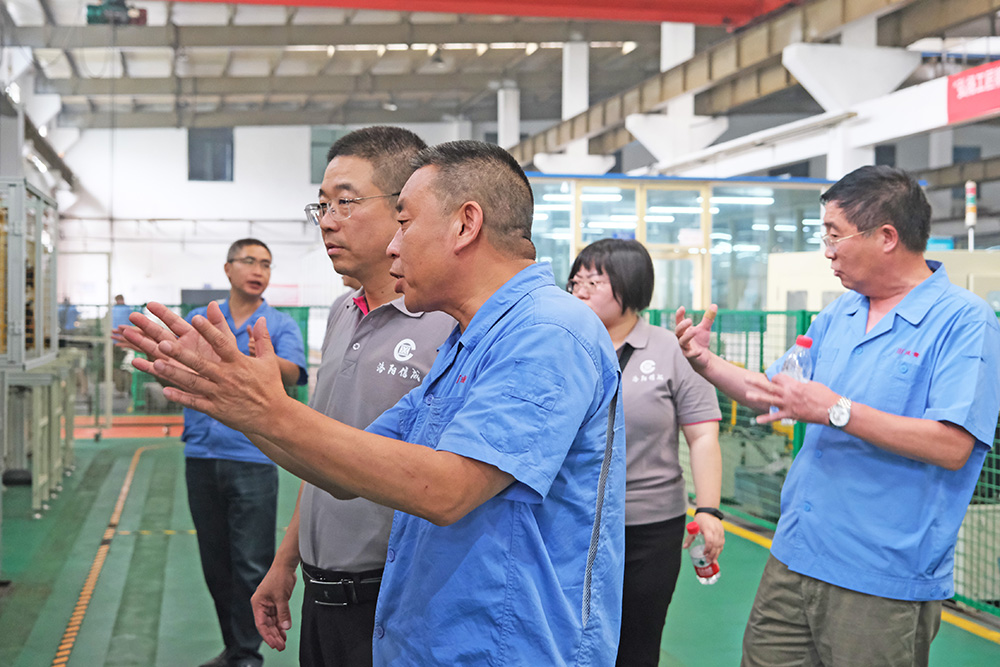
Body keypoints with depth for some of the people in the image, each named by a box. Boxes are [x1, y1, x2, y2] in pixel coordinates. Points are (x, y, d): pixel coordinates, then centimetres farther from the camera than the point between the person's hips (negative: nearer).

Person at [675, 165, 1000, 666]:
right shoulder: (837, 316, 11)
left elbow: (952, 446, -23)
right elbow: (773, 394, 21)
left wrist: (837, 410, -24)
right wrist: (707, 363, 7)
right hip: (794, 559, 7)